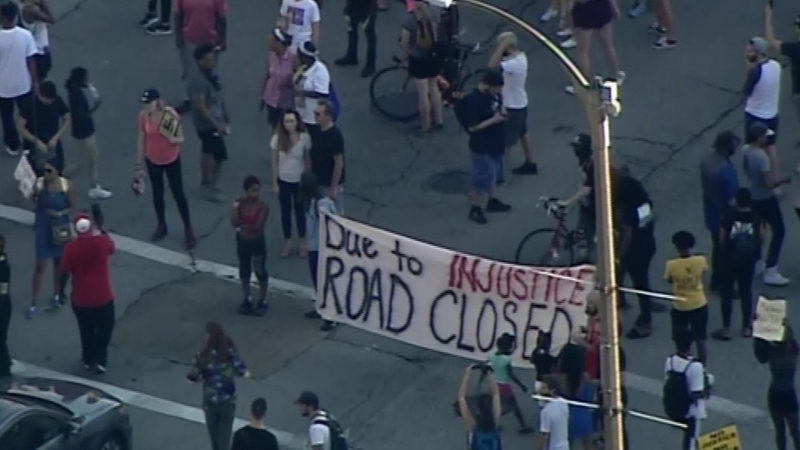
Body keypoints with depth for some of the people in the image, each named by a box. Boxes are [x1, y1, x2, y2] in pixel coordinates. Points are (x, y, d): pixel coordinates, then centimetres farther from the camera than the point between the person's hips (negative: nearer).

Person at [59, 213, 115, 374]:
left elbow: (64, 272, -9)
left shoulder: (71, 247, -17)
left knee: (86, 330, 24)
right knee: (105, 328, 23)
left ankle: (88, 359, 38)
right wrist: (100, 232, 25)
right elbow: (111, 247, 11)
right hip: (103, 297, 0)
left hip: (80, 299, 0)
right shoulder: (102, 242, -14)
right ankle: (100, 360, 20)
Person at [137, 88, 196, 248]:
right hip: (152, 161, 3)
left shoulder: (171, 116, -23)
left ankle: (188, 229, 19)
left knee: (178, 194, 5)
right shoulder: (143, 116, -14)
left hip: (171, 161, -3)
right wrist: (139, 164, 1)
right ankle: (161, 225, 36)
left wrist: (171, 138, -38)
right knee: (157, 192, 17)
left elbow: (181, 139, -14)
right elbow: (141, 140, -3)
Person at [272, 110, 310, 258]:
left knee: (300, 211, 14)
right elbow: (274, 162, -5)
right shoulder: (278, 138, -14)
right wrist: (274, 183, -3)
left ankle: (302, 243, 32)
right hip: (283, 180, 1)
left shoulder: (305, 137, -16)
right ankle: (287, 243, 31)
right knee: (285, 211, 15)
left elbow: (307, 159, -4)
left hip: (299, 180, -1)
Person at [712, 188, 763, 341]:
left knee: (727, 293, 6)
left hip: (730, 259, -2)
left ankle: (726, 329, 5)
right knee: (746, 291, 15)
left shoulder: (729, 218, -15)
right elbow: (761, 238, -3)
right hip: (749, 259, 2)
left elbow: (721, 239, -10)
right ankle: (747, 327, 20)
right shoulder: (756, 218, -9)